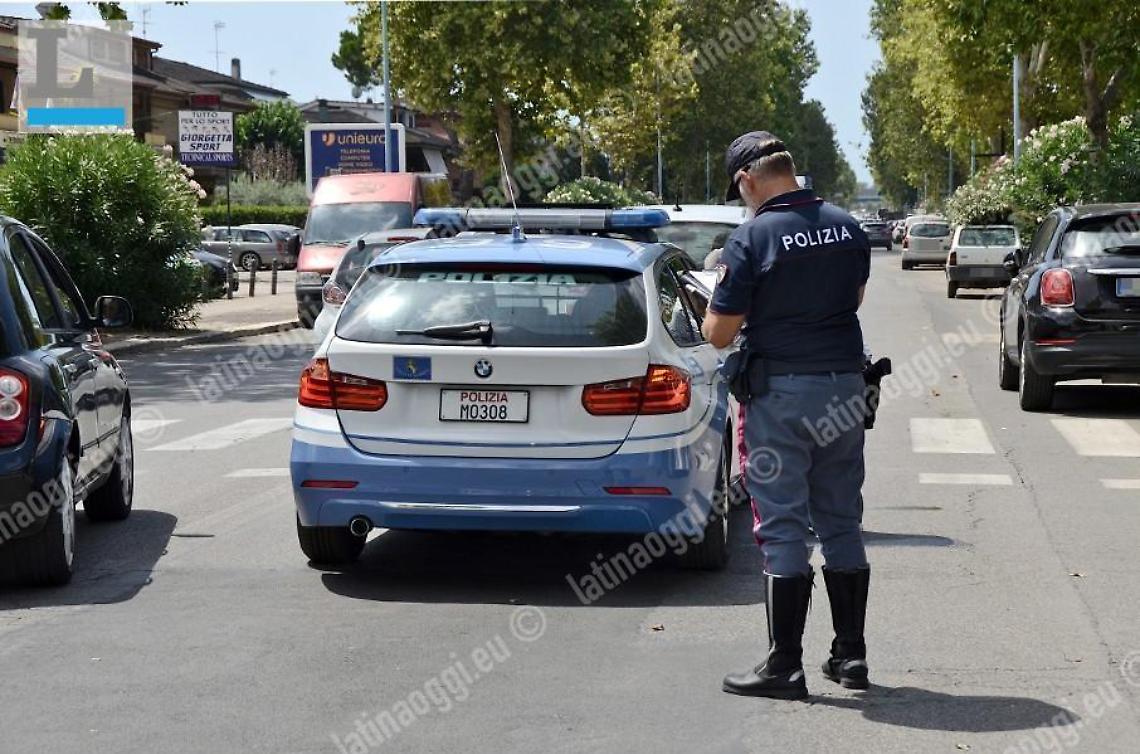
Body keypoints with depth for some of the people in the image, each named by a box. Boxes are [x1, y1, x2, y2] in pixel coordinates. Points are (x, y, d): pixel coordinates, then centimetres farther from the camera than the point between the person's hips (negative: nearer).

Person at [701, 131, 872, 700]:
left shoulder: (753, 238, -14)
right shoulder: (848, 229, 6)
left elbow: (719, 333, -10)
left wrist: (717, 299, 10)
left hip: (781, 391, -6)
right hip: (845, 385, 6)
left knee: (783, 527, -1)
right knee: (842, 521, 14)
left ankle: (784, 666, 1)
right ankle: (850, 655, 19)